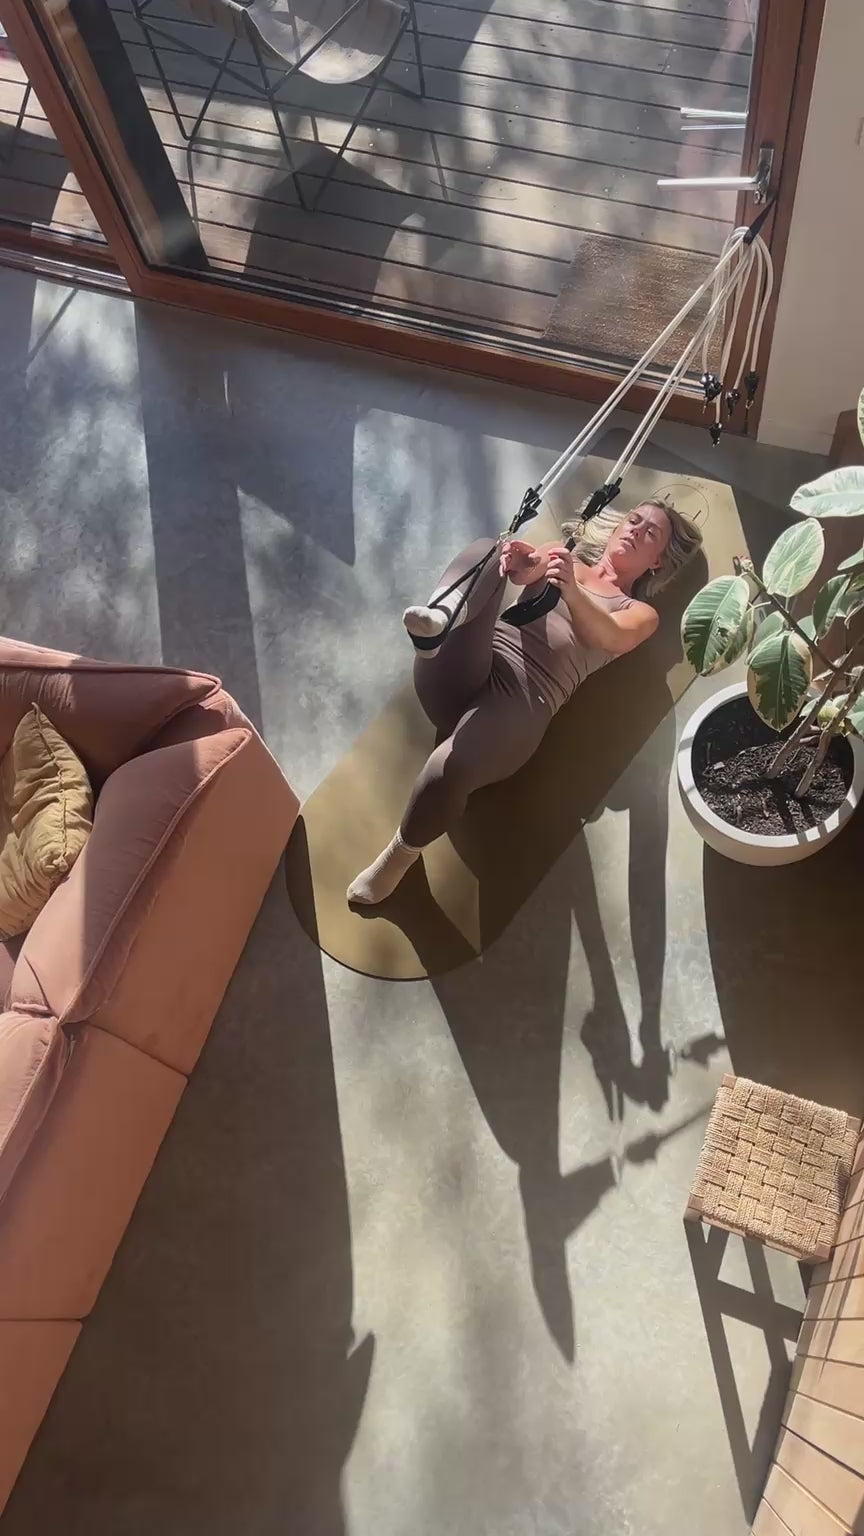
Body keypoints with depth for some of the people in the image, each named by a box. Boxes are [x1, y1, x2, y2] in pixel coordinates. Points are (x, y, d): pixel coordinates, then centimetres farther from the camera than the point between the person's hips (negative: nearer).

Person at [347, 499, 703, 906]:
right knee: (485, 551, -17)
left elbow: (607, 636, -8)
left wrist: (572, 592, -29)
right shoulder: (562, 559, 28)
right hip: (459, 677, 3)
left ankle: (399, 857, -6)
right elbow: (525, 569, 3)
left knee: (448, 768, -34)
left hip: (523, 699, -3)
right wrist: (523, 562, -23)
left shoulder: (641, 614, 18)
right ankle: (437, 620, -48)